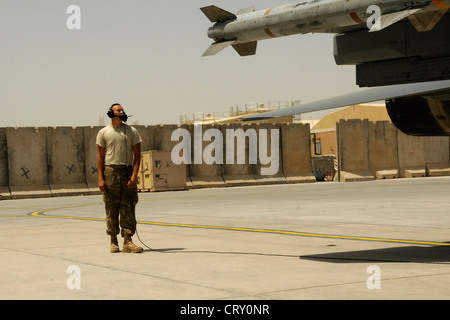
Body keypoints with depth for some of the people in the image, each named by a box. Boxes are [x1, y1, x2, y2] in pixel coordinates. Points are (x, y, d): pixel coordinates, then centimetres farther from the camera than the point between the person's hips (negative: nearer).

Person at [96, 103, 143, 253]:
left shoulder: (131, 131, 9)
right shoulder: (103, 132, 7)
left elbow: (137, 154, 4)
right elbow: (100, 156, 5)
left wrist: (134, 175, -8)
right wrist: (100, 178, -4)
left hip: (127, 172, 1)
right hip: (110, 172, -1)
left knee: (128, 208, -3)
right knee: (111, 209, 2)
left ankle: (127, 242, -2)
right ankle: (113, 241, 11)